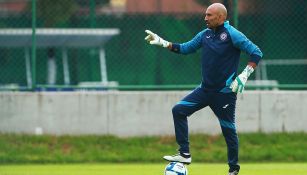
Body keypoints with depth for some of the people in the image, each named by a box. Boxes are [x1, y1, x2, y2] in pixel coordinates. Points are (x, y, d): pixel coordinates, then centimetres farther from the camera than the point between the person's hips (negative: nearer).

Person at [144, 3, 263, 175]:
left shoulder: (232, 35, -14)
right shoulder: (205, 34, 7)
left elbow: (256, 53, -15)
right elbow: (186, 48, 16)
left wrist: (244, 75, -22)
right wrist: (162, 42, 7)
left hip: (225, 93, -7)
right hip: (205, 90, 7)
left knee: (229, 130, 1)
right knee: (179, 110, 0)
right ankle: (185, 154, 3)